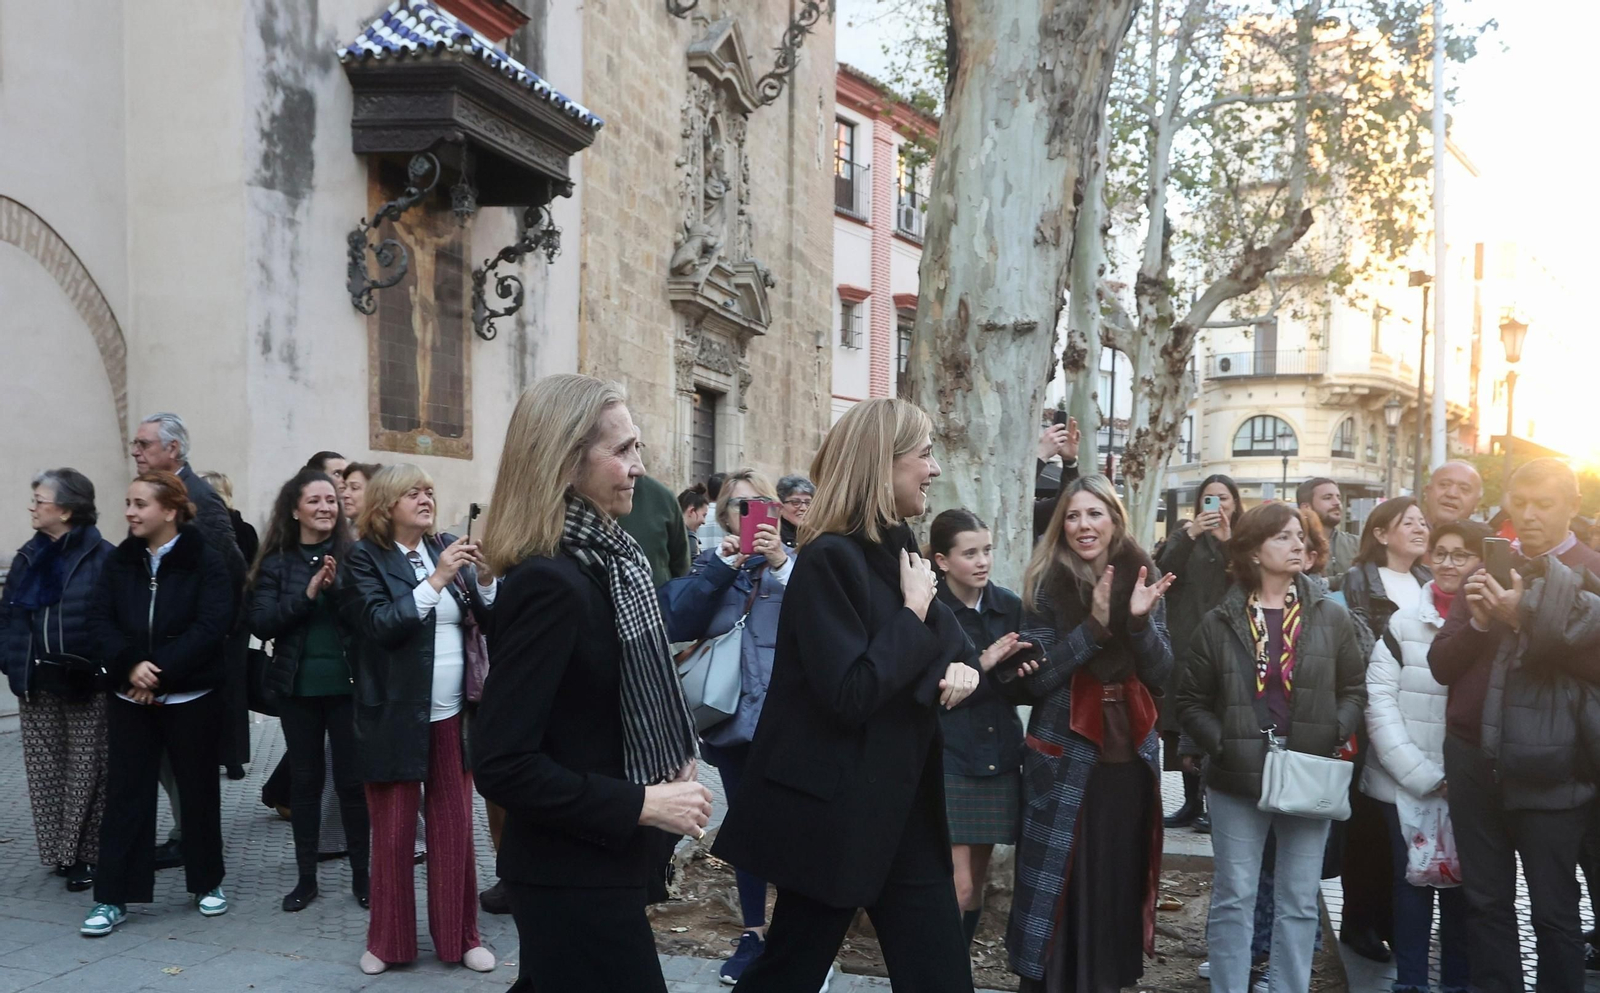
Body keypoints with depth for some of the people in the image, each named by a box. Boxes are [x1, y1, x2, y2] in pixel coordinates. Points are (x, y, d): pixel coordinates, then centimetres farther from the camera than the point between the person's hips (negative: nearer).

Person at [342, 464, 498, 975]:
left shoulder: (446, 546, 4)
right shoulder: (365, 557, -6)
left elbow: (490, 620, 3)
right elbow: (380, 625, -19)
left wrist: (485, 577, -15)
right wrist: (436, 580, -24)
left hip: (453, 713, 3)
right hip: (395, 716, -3)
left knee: (454, 827, 9)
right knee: (392, 833, 7)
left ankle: (460, 935, 21)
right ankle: (388, 940, 22)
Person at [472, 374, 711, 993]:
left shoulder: (605, 559, 4)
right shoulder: (547, 582, -24)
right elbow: (500, 766, -26)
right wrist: (640, 804, -23)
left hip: (597, 861, 9)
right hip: (574, 878, -9)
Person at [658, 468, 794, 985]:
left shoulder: (796, 561, 2)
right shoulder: (711, 563, 8)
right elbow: (676, 624, -6)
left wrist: (782, 564, -26)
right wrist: (720, 568, -14)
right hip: (731, 717, 3)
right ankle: (753, 933, 26)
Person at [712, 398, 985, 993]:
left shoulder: (896, 550, 9)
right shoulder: (830, 559, -18)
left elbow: (950, 638, 18)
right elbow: (849, 694, -26)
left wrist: (961, 668, -5)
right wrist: (915, 612, -17)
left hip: (902, 804, 8)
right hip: (835, 808, -8)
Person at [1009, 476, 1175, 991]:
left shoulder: (1142, 579, 4)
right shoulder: (1048, 585, -6)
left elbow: (1160, 674, 0)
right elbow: (1035, 678, -12)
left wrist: (1141, 619, -17)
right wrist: (1093, 626, -21)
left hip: (1130, 753, 3)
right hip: (1066, 757, -3)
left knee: (1120, 879, 12)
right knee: (1061, 881, 3)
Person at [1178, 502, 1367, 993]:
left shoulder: (1331, 618, 3)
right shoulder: (1220, 623, 0)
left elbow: (1355, 689, 9)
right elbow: (1191, 701, 4)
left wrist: (1334, 734, -8)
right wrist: (1219, 744, -10)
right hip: (1237, 782, -1)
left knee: (1299, 904, 10)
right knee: (1233, 901, 5)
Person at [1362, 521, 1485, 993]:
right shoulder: (1404, 622, -3)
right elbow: (1379, 701, -5)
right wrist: (1423, 774, -11)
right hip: (1405, 786, 0)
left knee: (1462, 885, 9)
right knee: (1412, 882, 7)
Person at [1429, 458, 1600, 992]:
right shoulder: (1488, 571, 12)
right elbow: (1441, 664, 7)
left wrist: (1526, 618, -20)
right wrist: (1478, 622, -10)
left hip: (1548, 770, -4)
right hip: (1474, 761, 4)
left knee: (1554, 911, 6)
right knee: (1486, 902, 12)